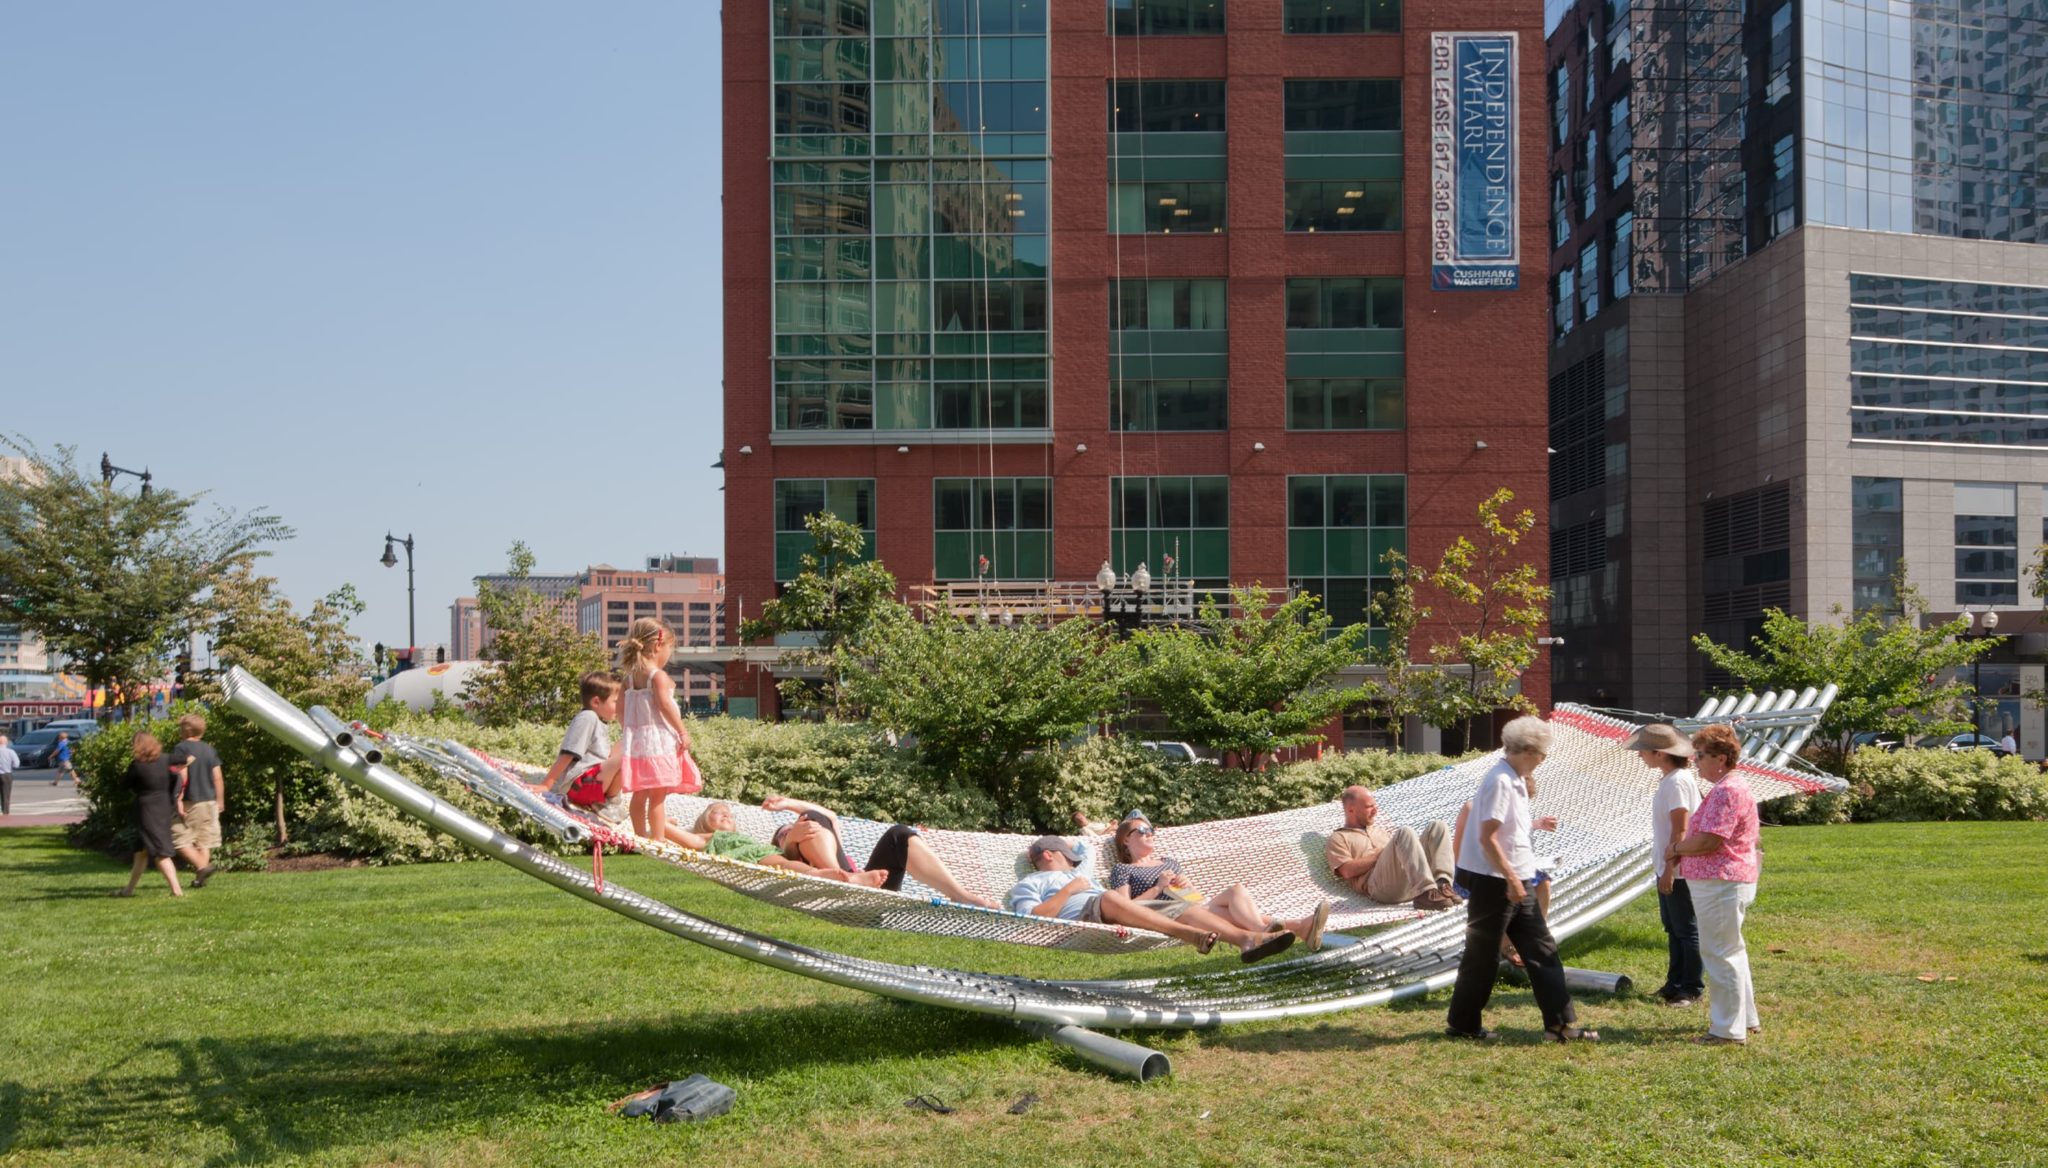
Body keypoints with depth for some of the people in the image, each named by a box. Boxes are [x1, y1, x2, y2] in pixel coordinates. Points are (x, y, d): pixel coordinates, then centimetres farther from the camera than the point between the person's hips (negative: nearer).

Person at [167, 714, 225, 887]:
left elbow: (182, 775, -17)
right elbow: (218, 777, 8)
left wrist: (178, 800, -16)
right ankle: (200, 878, 7)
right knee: (204, 840, 9)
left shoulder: (180, 748, -7)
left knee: (180, 840, 0)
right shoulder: (209, 750, 9)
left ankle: (202, 866, -17)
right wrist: (220, 801, 15)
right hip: (209, 802, 6)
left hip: (190, 802, -6)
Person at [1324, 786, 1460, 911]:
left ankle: (1442, 884, -31)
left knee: (1438, 826, -9)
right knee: (1405, 832, -29)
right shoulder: (1337, 838, 18)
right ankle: (1428, 893, -44)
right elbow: (1347, 871, -1)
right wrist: (1380, 854, -2)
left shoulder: (1379, 830, 39)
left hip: (1410, 881, 7)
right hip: (1379, 884, -6)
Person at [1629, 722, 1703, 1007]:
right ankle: (1675, 983, 26)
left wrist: (1670, 869, -20)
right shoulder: (1668, 778, 10)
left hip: (1679, 870, -10)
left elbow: (1680, 830, -21)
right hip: (1667, 868, 10)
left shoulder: (1677, 782, -20)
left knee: (1687, 930, 1)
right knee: (1672, 928, 17)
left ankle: (1692, 988, 9)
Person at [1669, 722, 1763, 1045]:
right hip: (1727, 881, 11)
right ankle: (1746, 1019, 31)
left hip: (1721, 884, -11)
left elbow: (1708, 841, -25)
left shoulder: (1727, 791, -20)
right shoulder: (1731, 787, 16)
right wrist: (1682, 849, 5)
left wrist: (1676, 849, -8)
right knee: (1731, 952, 20)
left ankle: (1729, 1030, 2)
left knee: (1720, 954, -4)